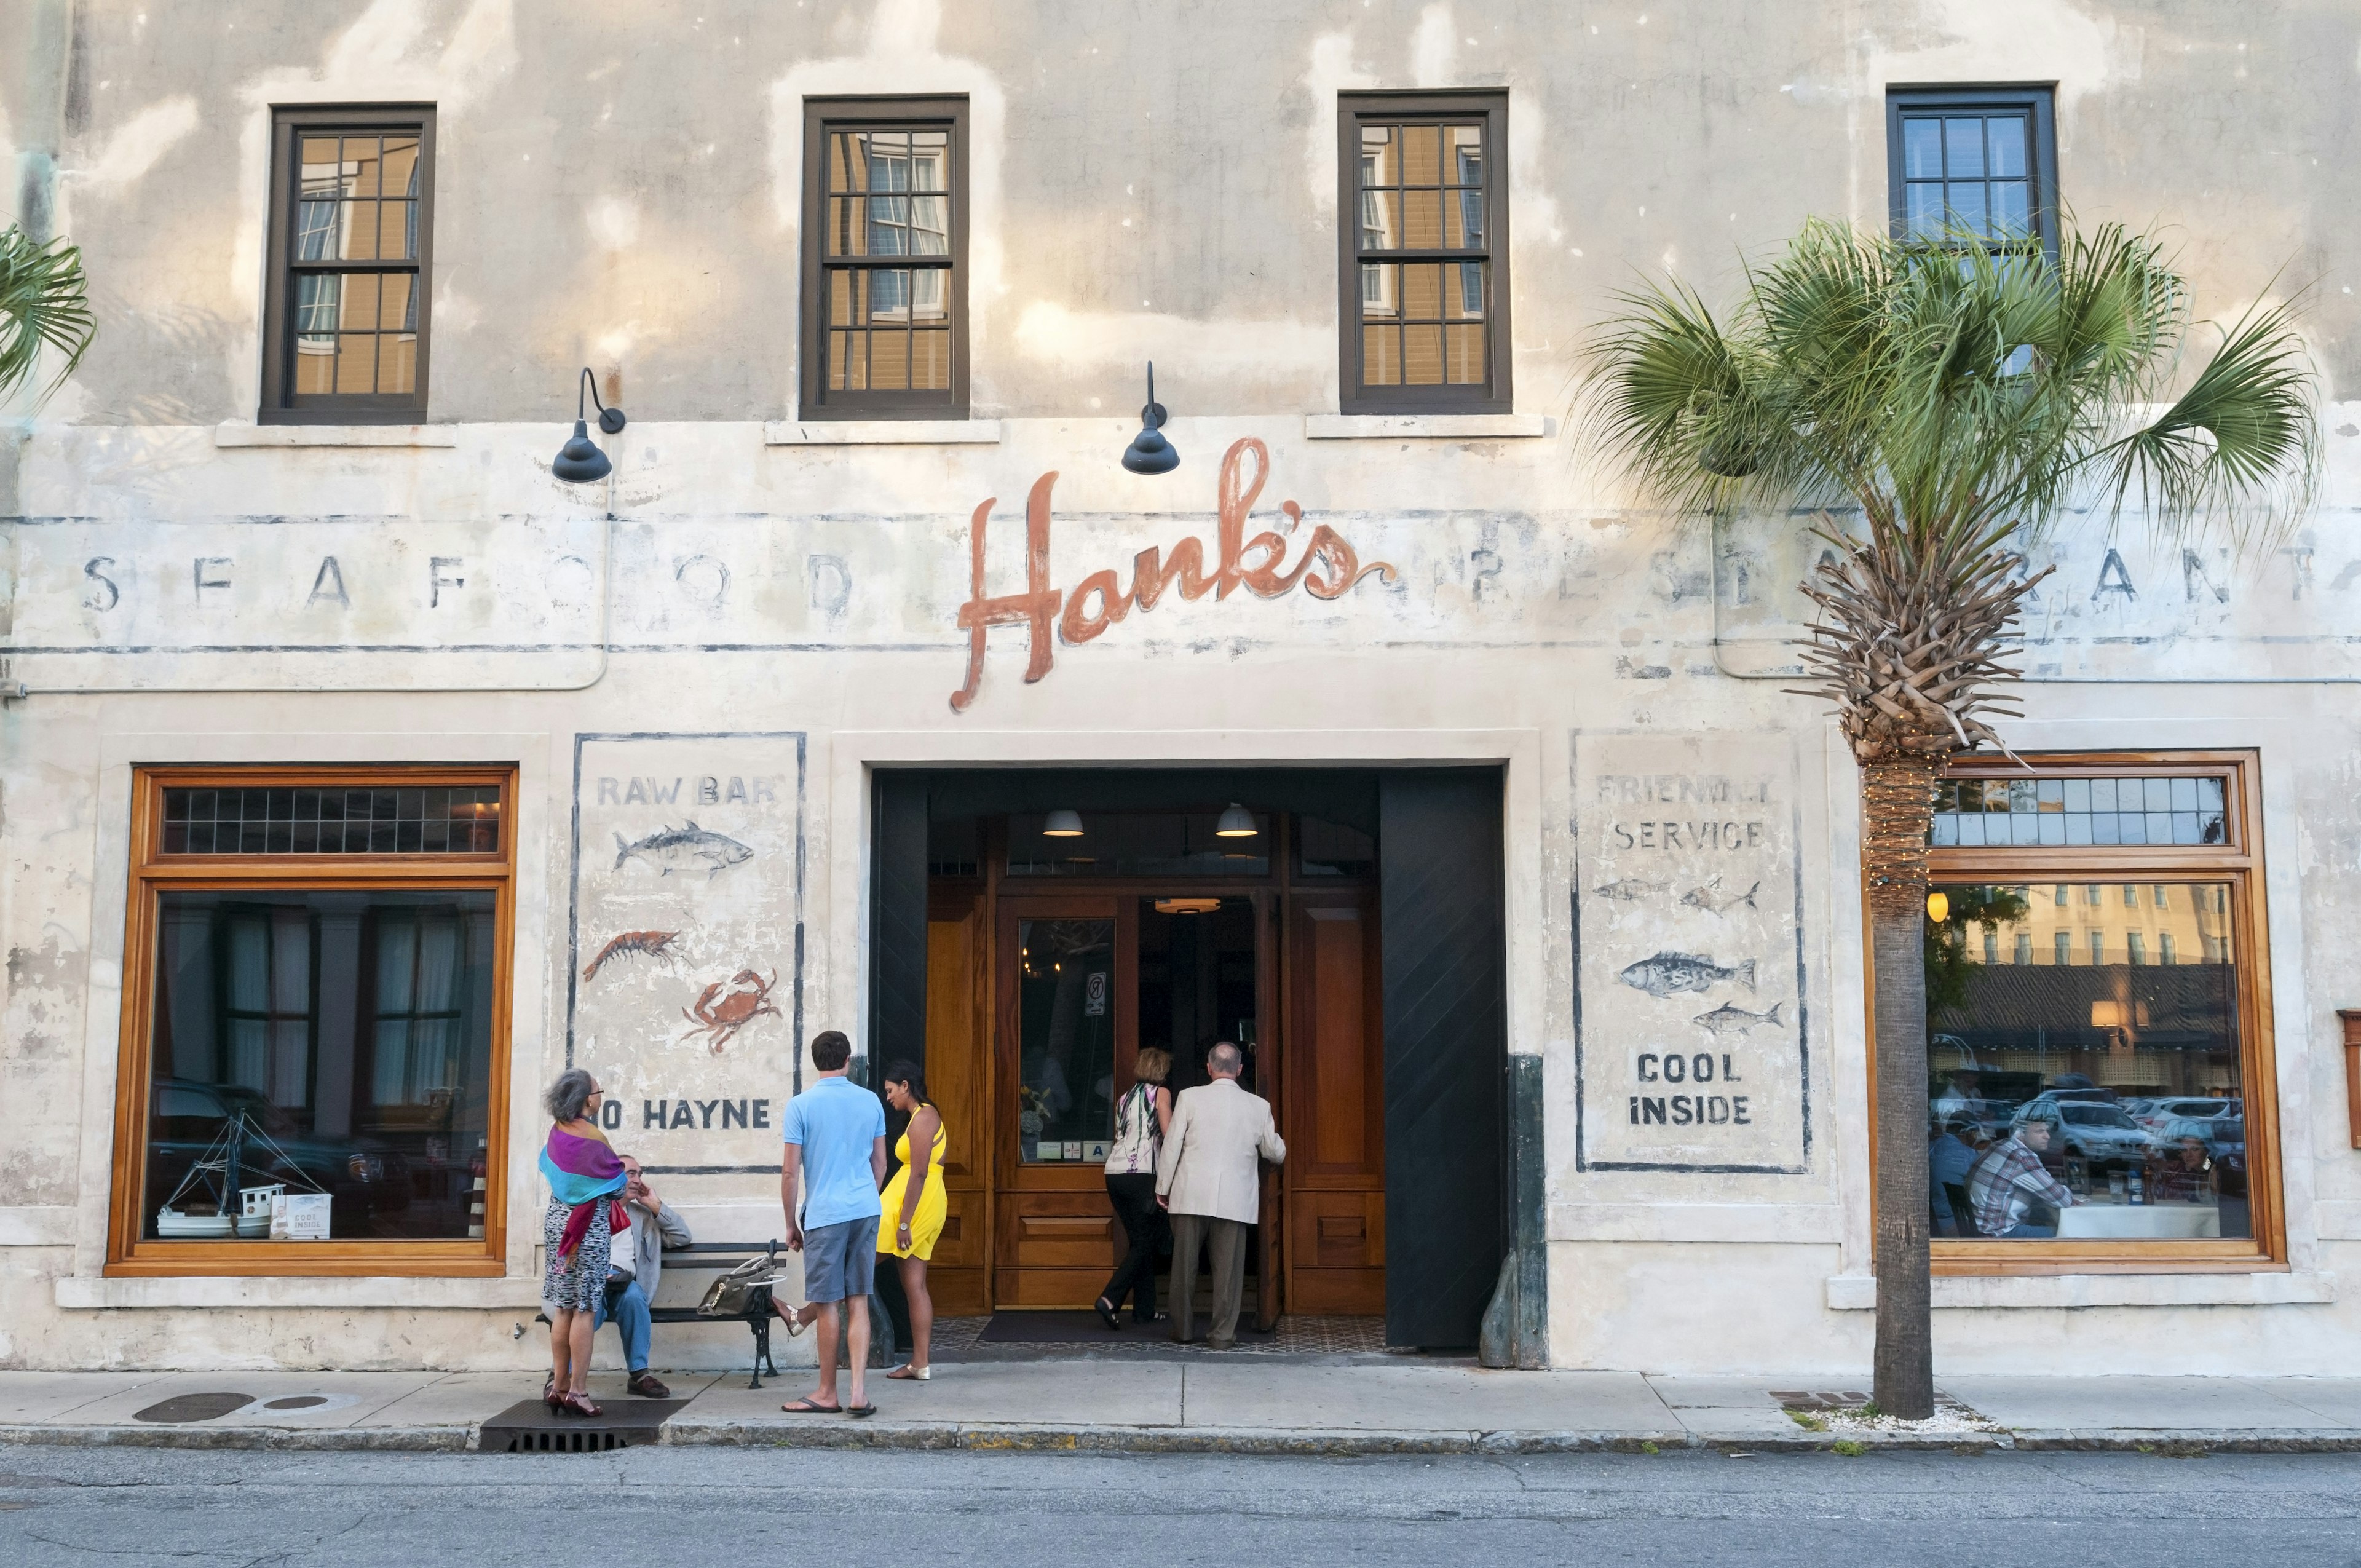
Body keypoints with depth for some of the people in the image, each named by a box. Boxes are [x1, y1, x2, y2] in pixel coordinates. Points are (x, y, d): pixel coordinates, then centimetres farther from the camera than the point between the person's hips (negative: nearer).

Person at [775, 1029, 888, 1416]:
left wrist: (791, 1224, 4)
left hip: (825, 1214, -4)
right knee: (858, 1301, 7)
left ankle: (827, 1395, 14)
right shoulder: (871, 1102, 6)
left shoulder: (801, 1105, -6)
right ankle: (859, 1392, 0)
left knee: (828, 1304, 4)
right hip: (866, 1210, 4)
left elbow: (790, 1173, -6)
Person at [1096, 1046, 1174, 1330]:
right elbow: (1169, 1136, -7)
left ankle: (1144, 1309, 12)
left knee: (1139, 1241, 13)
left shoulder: (1125, 1098, 20)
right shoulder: (1160, 1093, 2)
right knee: (1144, 1243, -1)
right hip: (1141, 1173, -7)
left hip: (1115, 1172, 7)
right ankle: (1110, 1299, -17)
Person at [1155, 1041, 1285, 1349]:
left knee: (1184, 1265, 12)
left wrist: (1162, 1188, 9)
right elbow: (1276, 1153, 13)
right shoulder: (1258, 1106, 2)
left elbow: (1171, 1146, -1)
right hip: (1235, 1201, 0)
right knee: (1228, 1267, 5)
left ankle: (1183, 1329, 21)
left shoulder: (1189, 1098, -2)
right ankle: (1223, 1335, 5)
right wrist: (1277, 1142, 36)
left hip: (1191, 1196, 0)